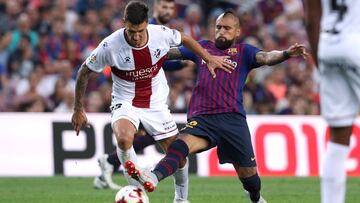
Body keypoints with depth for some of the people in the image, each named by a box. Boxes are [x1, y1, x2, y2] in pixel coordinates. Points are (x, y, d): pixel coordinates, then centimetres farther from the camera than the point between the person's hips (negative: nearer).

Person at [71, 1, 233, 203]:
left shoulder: (161, 34, -17)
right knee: (124, 139, -35)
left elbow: (184, 39, 7)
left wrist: (209, 58, 7)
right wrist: (78, 110, -6)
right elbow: (84, 72, -9)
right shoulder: (110, 46, -24)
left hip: (156, 103, 3)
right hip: (125, 103, -3)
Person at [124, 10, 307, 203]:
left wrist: (286, 54, -27)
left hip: (232, 119, 0)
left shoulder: (243, 51, 12)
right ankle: (153, 178, -54)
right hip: (201, 119, 0)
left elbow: (266, 58, -6)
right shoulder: (202, 47, 20)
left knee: (248, 174, 4)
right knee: (182, 143, -30)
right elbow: (171, 53, 23)